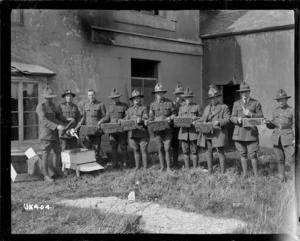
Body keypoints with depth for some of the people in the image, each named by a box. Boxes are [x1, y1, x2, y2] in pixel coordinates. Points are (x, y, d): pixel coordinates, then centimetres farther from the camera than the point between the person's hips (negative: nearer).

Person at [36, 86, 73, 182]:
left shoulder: (51, 104, 13)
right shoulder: (41, 106, -14)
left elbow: (58, 115, 16)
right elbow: (44, 120, -25)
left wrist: (66, 119, -2)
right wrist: (56, 126, -33)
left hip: (54, 133, 8)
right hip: (46, 132, -8)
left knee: (58, 150, 14)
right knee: (46, 153, -4)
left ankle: (56, 170, 30)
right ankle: (46, 175, 2)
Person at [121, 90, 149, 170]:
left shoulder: (144, 108, 5)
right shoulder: (129, 110, 19)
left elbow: (146, 119, -5)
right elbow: (126, 119, 18)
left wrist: (141, 120, -26)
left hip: (142, 132, -4)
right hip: (132, 133, 4)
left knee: (143, 149, -3)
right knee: (136, 150, 8)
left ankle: (145, 167, 3)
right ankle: (137, 166, 16)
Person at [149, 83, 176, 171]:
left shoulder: (169, 102, 5)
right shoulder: (153, 104, 11)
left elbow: (174, 113, 11)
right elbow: (151, 117, 15)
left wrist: (170, 117, -9)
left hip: (167, 129, -2)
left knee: (167, 149, -6)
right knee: (160, 149, 7)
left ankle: (168, 167, 2)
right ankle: (162, 167, 16)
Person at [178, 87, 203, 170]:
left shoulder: (197, 107, 6)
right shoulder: (181, 108, 18)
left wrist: (196, 118, -14)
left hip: (194, 131, -3)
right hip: (184, 131, 4)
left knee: (194, 151, -3)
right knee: (185, 151, 4)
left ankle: (195, 168, 5)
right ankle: (186, 168, 13)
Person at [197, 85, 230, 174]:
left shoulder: (224, 107, 5)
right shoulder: (207, 108, 23)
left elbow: (227, 120, -5)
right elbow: (203, 119, 23)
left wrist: (219, 122, -23)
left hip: (218, 133, -5)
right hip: (207, 134, 6)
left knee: (220, 152, -6)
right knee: (208, 152, 5)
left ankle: (222, 172, -2)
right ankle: (209, 172, 14)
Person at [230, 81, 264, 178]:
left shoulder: (256, 103, 7)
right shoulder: (236, 103, 13)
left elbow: (261, 117, 4)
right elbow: (232, 118, 9)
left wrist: (250, 114, -12)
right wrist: (238, 119, -14)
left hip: (251, 132, -3)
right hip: (239, 132, 3)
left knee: (253, 154, -6)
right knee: (242, 154, 7)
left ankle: (256, 174, 6)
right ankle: (245, 173, 17)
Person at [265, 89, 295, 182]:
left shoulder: (292, 110, -2)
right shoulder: (275, 111, 11)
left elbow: (295, 126, -4)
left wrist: (295, 139, -15)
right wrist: (268, 123, -5)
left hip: (288, 138, -4)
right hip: (276, 139, 4)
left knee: (291, 160, -9)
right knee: (280, 160, 7)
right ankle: (282, 180, 15)